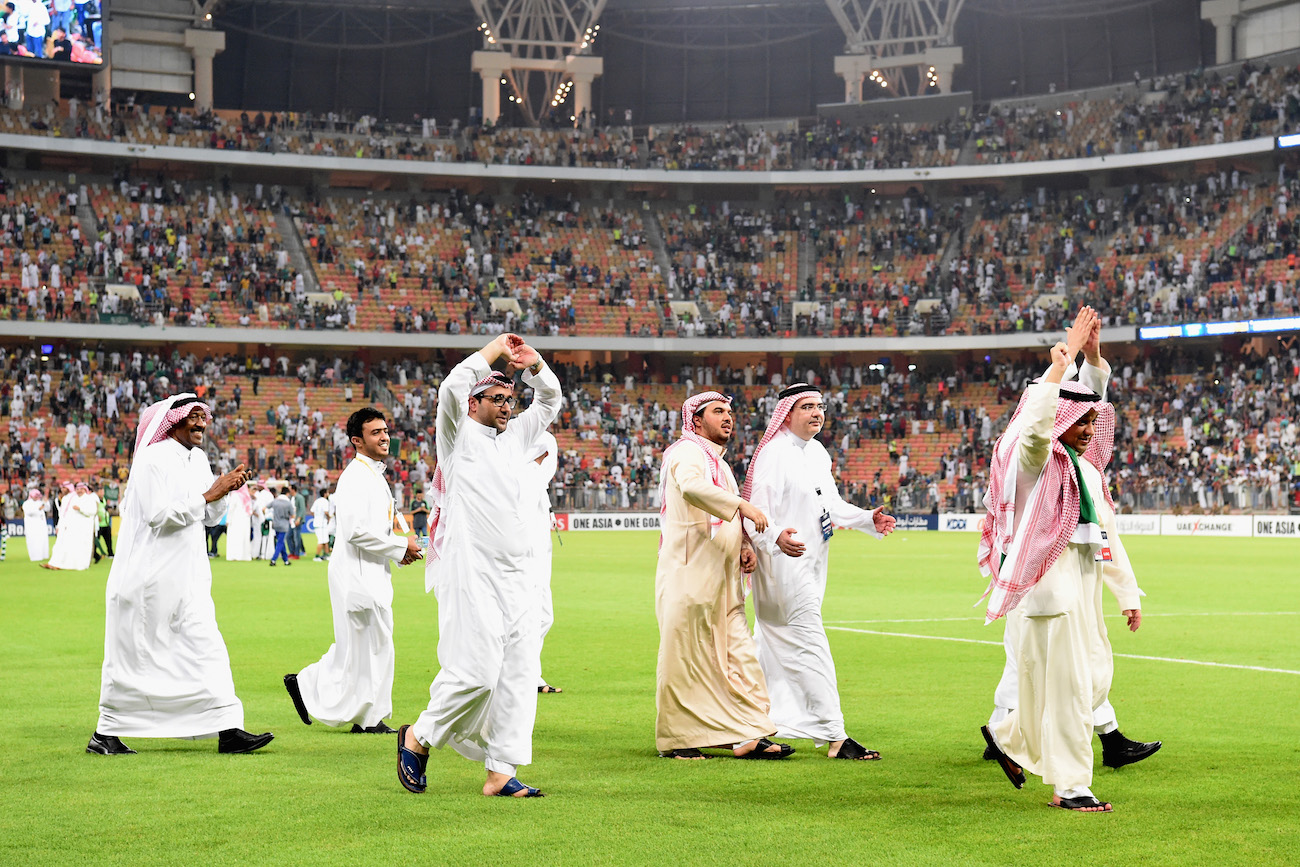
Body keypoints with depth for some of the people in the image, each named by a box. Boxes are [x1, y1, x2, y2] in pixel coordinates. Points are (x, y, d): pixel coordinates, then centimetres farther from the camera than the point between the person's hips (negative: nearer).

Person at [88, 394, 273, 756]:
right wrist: (207, 496, -18)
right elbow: (158, 514, -22)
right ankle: (105, 734, 16)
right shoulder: (153, 460, -12)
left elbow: (209, 518, 15)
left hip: (187, 576, 7)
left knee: (206, 646, -2)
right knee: (133, 654, 2)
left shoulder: (198, 459, 12)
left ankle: (228, 731, -6)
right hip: (149, 574, -7)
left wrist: (225, 490, -3)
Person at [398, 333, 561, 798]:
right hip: (470, 572, -7)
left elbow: (550, 401, 27)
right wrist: (493, 351, -6)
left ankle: (501, 771, 1)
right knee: (476, 670, -12)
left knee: (520, 671, -1)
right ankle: (417, 738, 10)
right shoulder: (460, 434, 2)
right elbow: (452, 388, -16)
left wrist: (534, 363, 8)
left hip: (516, 576, 7)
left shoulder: (514, 436, 21)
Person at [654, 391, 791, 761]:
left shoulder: (719, 463, 22)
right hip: (690, 574, -9)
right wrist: (742, 504, -32)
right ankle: (674, 740, 7)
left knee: (737, 653, 4)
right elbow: (691, 487, -31)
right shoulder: (687, 452, -8)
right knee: (685, 654, -2)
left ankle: (748, 736, 4)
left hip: (721, 577, 9)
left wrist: (744, 545, 7)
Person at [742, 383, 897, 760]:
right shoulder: (773, 453, -15)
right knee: (810, 644, -11)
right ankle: (834, 736, -12)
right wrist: (775, 537, -41)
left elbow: (831, 503, 19)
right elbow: (755, 510, -22)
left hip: (811, 561, 9)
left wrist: (868, 519, 4)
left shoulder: (818, 453, 14)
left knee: (774, 643, 14)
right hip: (785, 562, -9)